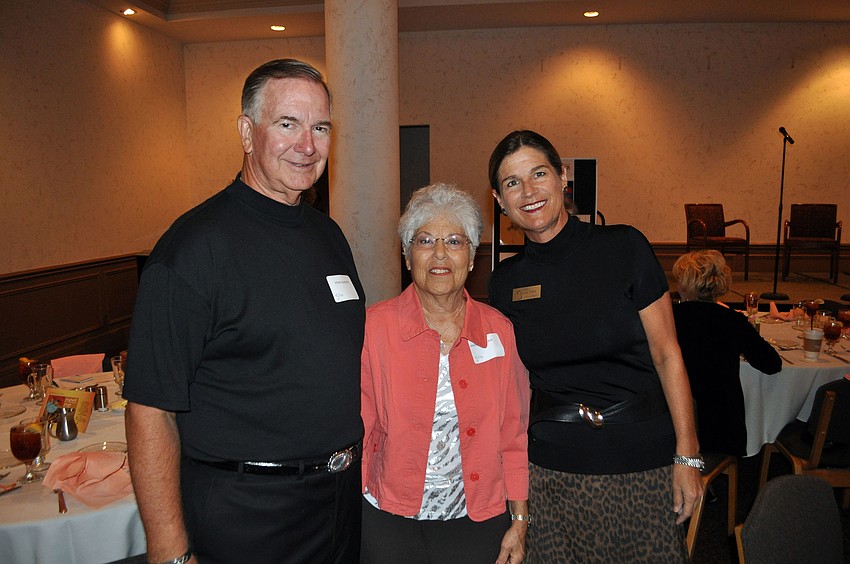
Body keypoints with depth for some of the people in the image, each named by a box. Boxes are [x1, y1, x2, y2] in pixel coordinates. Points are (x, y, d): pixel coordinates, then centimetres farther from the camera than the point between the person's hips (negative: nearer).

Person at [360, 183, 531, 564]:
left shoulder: (498, 330, -1)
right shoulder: (374, 326, -9)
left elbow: (513, 433, 3)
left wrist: (520, 521, 3)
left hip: (478, 523, 2)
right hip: (389, 523, -2)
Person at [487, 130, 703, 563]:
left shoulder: (623, 248, -8)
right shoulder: (505, 282, 0)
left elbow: (666, 354, -5)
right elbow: (516, 378, 8)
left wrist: (687, 457, -7)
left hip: (643, 463, -1)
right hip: (551, 471, 2)